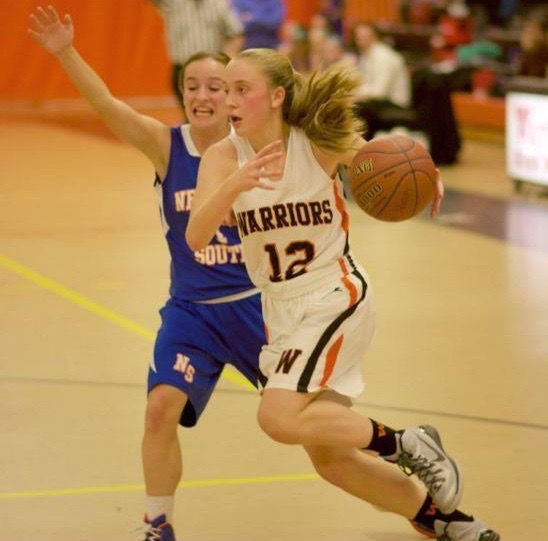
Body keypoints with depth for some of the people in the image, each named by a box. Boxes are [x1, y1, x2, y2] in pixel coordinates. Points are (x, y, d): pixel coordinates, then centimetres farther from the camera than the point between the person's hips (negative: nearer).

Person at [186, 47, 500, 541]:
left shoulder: (318, 143, -14)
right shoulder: (224, 157, -10)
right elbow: (195, 236, -25)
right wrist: (233, 186, -42)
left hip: (335, 297, -5)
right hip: (281, 310, 5)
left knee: (280, 417, -25)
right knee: (329, 458, 8)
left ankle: (408, 445, -7)